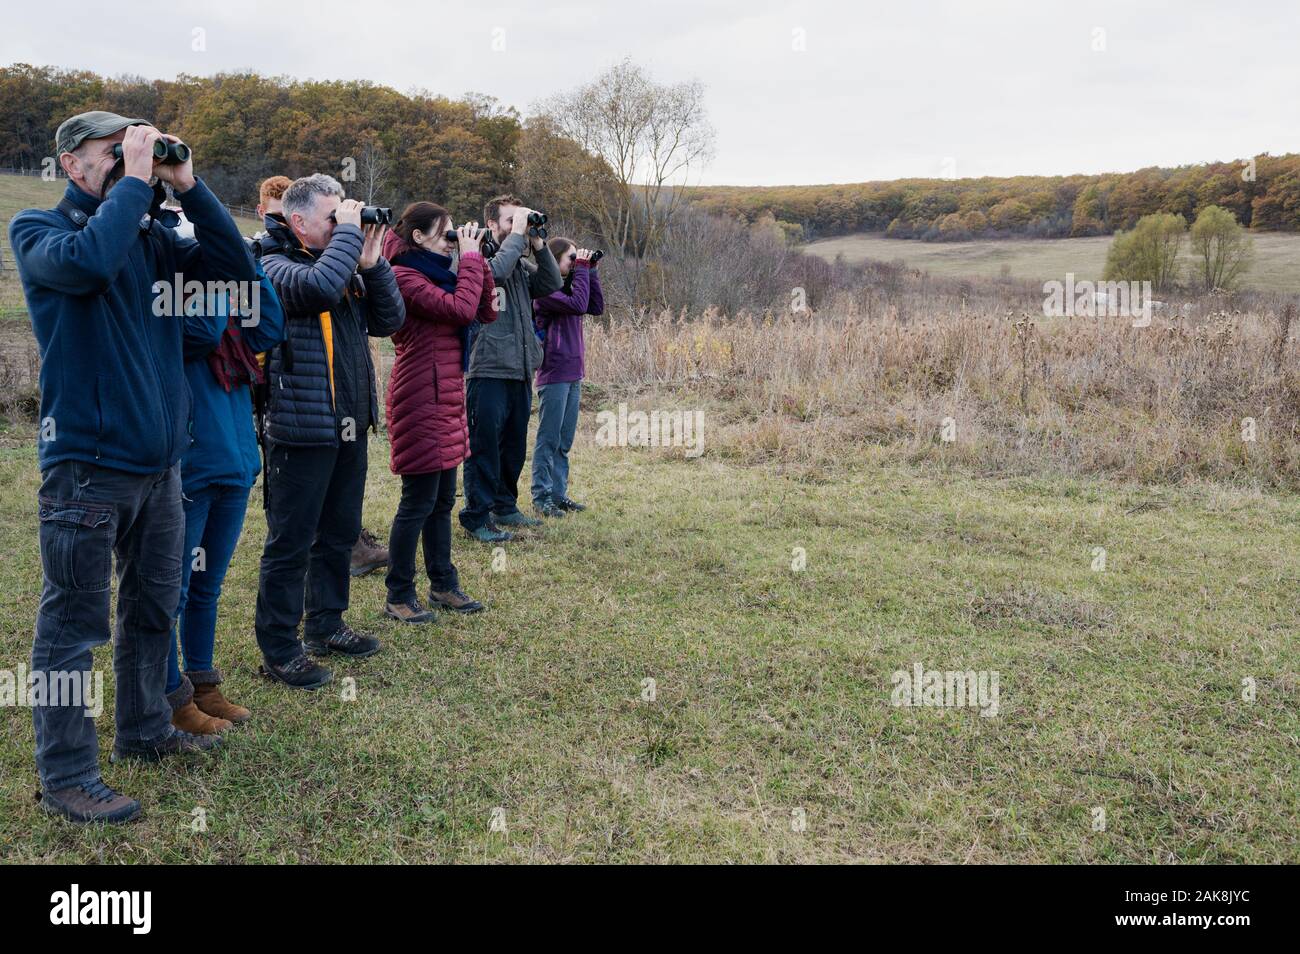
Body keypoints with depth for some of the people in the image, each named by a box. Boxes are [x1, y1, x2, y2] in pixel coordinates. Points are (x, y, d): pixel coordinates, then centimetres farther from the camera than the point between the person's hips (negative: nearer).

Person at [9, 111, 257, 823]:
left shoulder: (155, 237, 10)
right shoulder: (38, 229, -5)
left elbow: (236, 269, 0)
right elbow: (88, 260, -27)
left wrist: (187, 187, -5)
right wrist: (135, 180, -17)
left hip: (159, 461, 6)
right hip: (87, 463, -6)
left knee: (153, 609, 18)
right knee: (73, 624, 1)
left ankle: (144, 730, 35)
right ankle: (66, 777, 12)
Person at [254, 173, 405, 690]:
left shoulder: (346, 267, 14)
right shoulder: (275, 267, -10)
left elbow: (389, 320, 9)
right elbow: (319, 286, -31)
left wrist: (371, 265, -2)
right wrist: (348, 231, -18)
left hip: (348, 428, 8)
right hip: (301, 429, -8)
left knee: (340, 533, 19)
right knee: (291, 543, 0)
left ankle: (326, 623, 35)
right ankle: (278, 648, 11)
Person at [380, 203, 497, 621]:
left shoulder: (438, 273, 15)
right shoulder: (405, 276, -12)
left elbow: (486, 313, 11)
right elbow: (460, 308, -23)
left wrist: (478, 260, 4)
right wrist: (469, 257, -12)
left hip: (445, 399, 9)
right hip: (421, 401, -9)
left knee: (442, 500, 15)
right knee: (418, 501, -3)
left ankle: (444, 585, 26)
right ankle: (399, 598, 8)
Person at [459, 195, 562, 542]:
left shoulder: (521, 263, 16)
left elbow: (551, 284, 5)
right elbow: (495, 272, -25)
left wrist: (538, 244, -2)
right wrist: (518, 234, -16)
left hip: (521, 371, 8)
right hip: (490, 371, -8)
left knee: (514, 446, 16)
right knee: (485, 447, -3)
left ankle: (504, 507, 30)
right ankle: (476, 517, 5)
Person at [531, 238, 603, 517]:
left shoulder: (568, 287, 14)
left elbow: (597, 307, 9)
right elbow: (577, 305, -22)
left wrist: (590, 272, 5)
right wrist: (582, 270, -12)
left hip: (573, 373, 8)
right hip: (553, 374, -8)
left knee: (564, 441, 12)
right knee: (548, 439, -2)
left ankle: (558, 493, 19)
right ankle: (541, 496, 4)